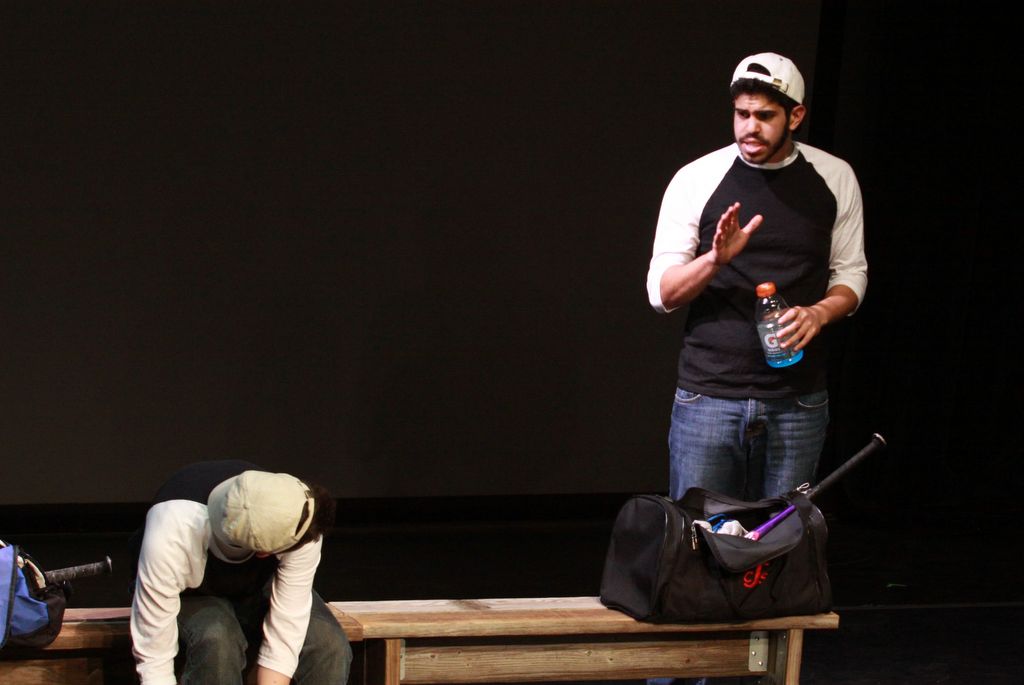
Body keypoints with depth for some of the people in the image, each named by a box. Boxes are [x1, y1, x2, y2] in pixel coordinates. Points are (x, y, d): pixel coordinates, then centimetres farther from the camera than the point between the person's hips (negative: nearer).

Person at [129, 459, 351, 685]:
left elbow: (284, 641, -29)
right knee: (216, 641, -36)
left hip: (258, 586, 3)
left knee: (328, 642, -25)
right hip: (190, 596, -3)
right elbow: (154, 660, -34)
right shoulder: (172, 538, -40)